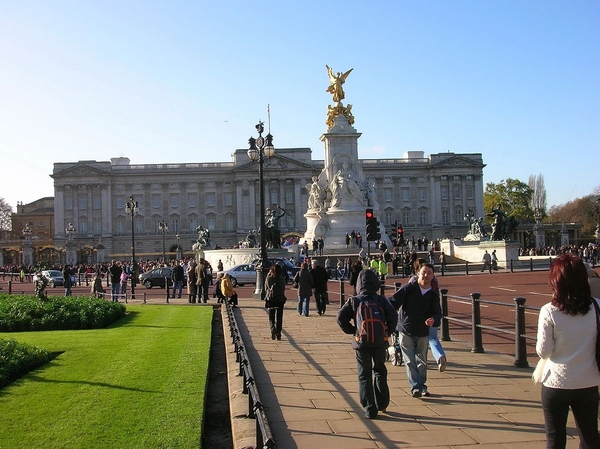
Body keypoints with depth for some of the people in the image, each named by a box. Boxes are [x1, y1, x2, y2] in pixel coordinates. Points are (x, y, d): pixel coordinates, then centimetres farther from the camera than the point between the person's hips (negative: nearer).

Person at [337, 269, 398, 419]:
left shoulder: (353, 301, -4)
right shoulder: (381, 300, -3)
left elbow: (341, 318, -12)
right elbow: (393, 317, -11)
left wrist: (352, 331, 2)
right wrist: (387, 332, 3)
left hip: (361, 343, -1)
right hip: (380, 343, 1)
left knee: (364, 376, 8)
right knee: (380, 371, 22)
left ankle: (370, 409, 4)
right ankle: (382, 403, 27)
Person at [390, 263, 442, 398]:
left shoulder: (433, 295, 1)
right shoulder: (409, 288, -8)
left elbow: (437, 313, -7)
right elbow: (394, 302, -13)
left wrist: (433, 320, -30)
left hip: (423, 333, 3)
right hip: (406, 331, -3)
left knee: (422, 361, 13)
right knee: (410, 362, -5)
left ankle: (422, 386, 28)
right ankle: (415, 387, -2)